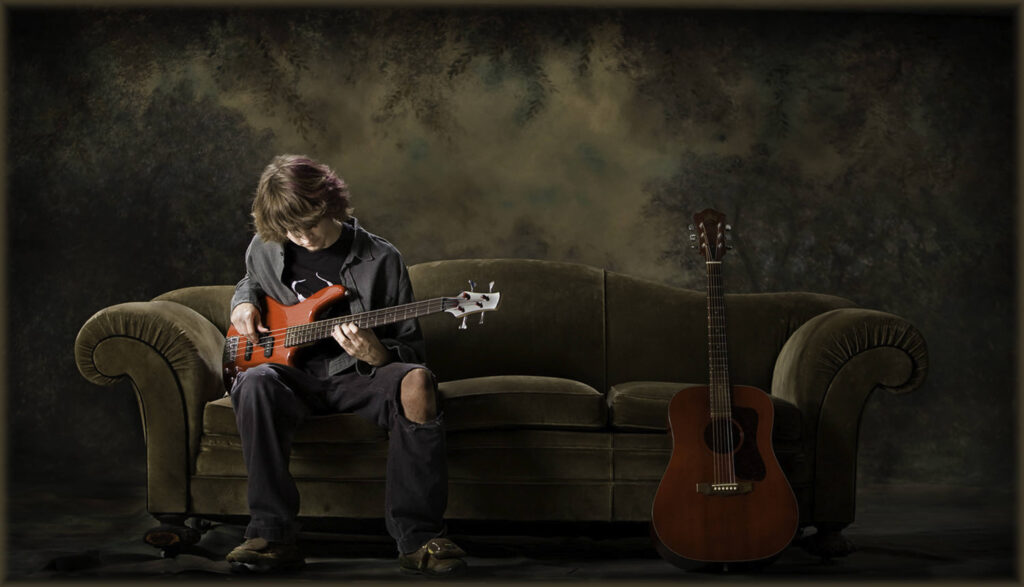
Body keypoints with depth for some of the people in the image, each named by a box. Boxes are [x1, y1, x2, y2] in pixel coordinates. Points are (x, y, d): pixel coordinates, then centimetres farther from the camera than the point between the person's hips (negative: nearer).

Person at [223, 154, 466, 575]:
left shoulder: (380, 260, -3)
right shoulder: (264, 250, 6)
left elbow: (412, 350, 1)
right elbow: (249, 284, 32)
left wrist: (375, 355, -22)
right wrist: (243, 304, 7)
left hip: (354, 376, -1)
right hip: (293, 376, 2)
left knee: (416, 382, -35)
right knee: (256, 382, -36)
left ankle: (417, 536, -32)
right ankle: (271, 535, -34)